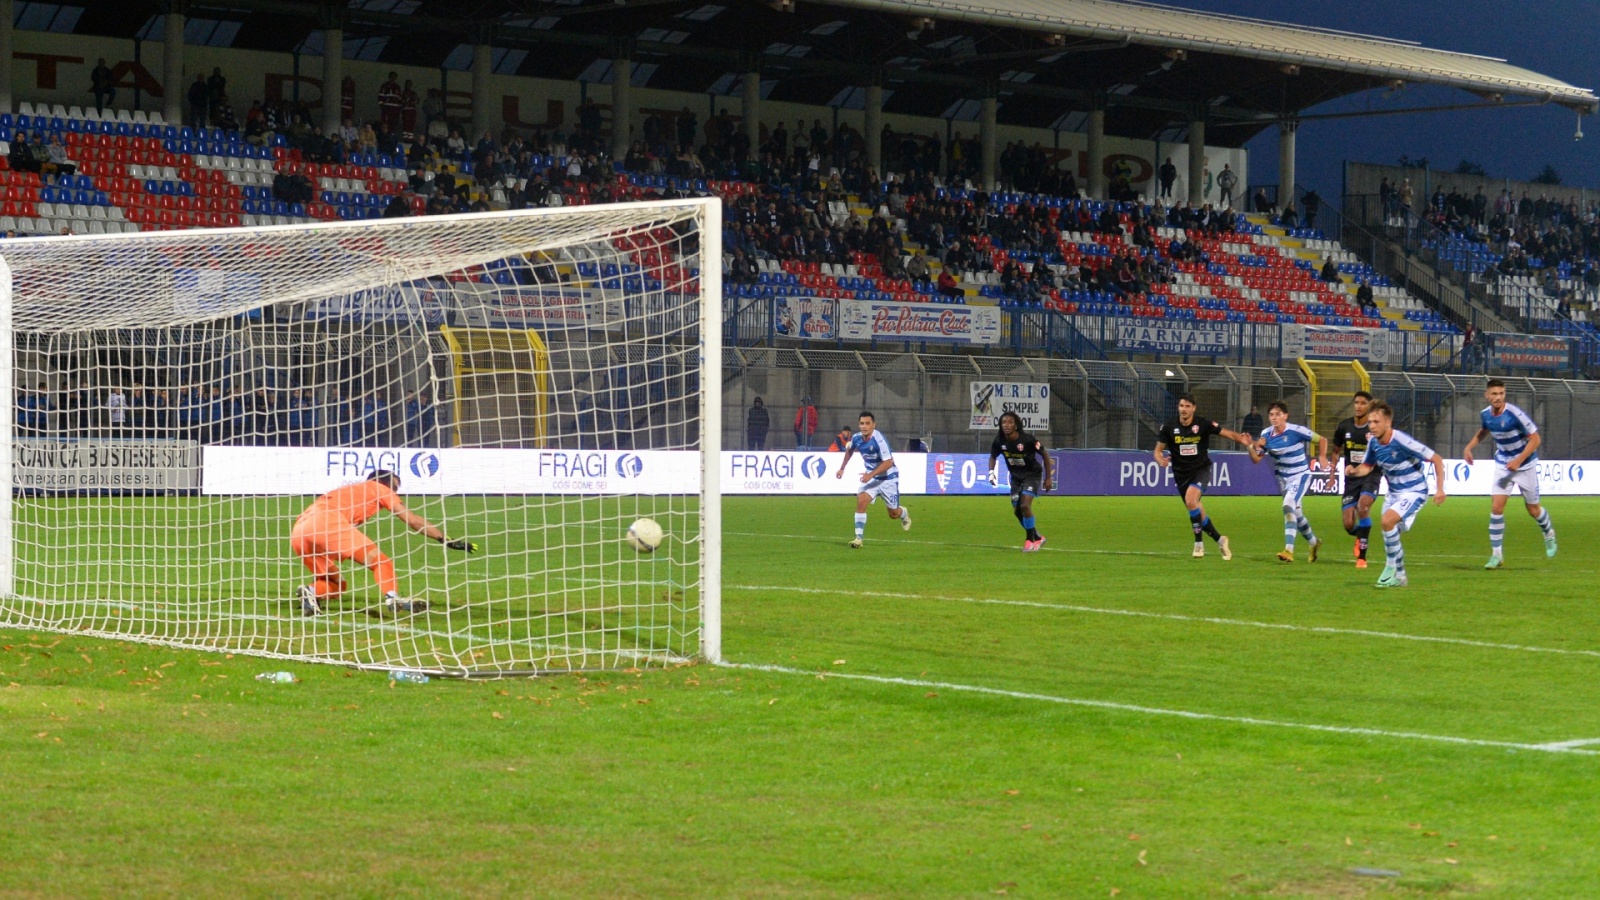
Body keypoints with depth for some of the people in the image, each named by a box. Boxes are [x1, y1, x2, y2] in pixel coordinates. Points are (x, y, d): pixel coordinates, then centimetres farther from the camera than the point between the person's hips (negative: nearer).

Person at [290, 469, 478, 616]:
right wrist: (446, 540, 18)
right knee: (378, 559, -8)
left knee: (335, 584, 18)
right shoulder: (379, 488, 20)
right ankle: (393, 597, -31)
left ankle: (311, 593, -10)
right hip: (325, 521, -7)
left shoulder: (351, 490, 38)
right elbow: (413, 521, 15)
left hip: (298, 532, 7)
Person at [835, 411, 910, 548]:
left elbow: (889, 462, -30)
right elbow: (849, 450, 16)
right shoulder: (856, 438, -9)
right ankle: (859, 537, -14)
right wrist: (842, 468, 17)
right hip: (871, 477, 4)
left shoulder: (879, 440, -29)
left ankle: (904, 513, 45)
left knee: (893, 514, 7)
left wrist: (871, 474, -35)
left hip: (888, 478, -4)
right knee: (861, 501, -19)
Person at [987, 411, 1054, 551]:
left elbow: (1045, 454, -13)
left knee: (1025, 505, -21)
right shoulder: (999, 441, -15)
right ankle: (1037, 537, 26)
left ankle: (1030, 540, -5)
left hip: (1032, 475, -5)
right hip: (1016, 477, 5)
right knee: (1017, 510, 6)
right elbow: (993, 456, 6)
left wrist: (1048, 478, -10)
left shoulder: (1028, 439, -26)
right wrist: (991, 471, -14)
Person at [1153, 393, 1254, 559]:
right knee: (1196, 512, 8)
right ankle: (1219, 540, 29)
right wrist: (1160, 460, -23)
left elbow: (1227, 433, -10)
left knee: (1191, 500, -28)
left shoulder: (1203, 424, -11)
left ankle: (1199, 544, -17)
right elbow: (1159, 449, 0)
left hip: (1201, 470, -4)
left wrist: (1242, 439, -30)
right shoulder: (1169, 427, -6)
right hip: (1181, 474, 4)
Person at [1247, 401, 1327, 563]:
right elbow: (1256, 459, -6)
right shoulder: (1266, 434, -6)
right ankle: (1314, 542, 44)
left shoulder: (1296, 431, -19)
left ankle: (1289, 550, -30)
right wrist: (1253, 447, -25)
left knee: (1288, 505, -27)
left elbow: (1322, 440, -8)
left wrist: (1322, 457, -22)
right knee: (1296, 513, 18)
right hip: (1283, 477, 6)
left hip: (1300, 475, -6)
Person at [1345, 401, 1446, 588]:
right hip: (1393, 492, 8)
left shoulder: (1402, 441, -27)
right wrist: (1354, 471, -13)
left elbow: (1437, 459, -21)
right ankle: (1398, 577, 29)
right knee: (1390, 535, 11)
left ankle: (1392, 566, -9)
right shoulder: (1373, 442, -6)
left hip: (1414, 491, -8)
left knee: (1387, 521, -27)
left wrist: (1439, 488, -23)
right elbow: (1367, 467, 10)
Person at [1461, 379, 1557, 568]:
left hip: (1525, 464, -4)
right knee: (1496, 506, -11)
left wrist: (1518, 460, -26)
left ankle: (1549, 535, 42)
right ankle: (1496, 554, -3)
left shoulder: (1515, 414, -26)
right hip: (1503, 464, 4)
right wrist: (1469, 447, 3)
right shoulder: (1485, 414, -7)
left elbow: (1535, 439, -20)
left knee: (1533, 509, 9)